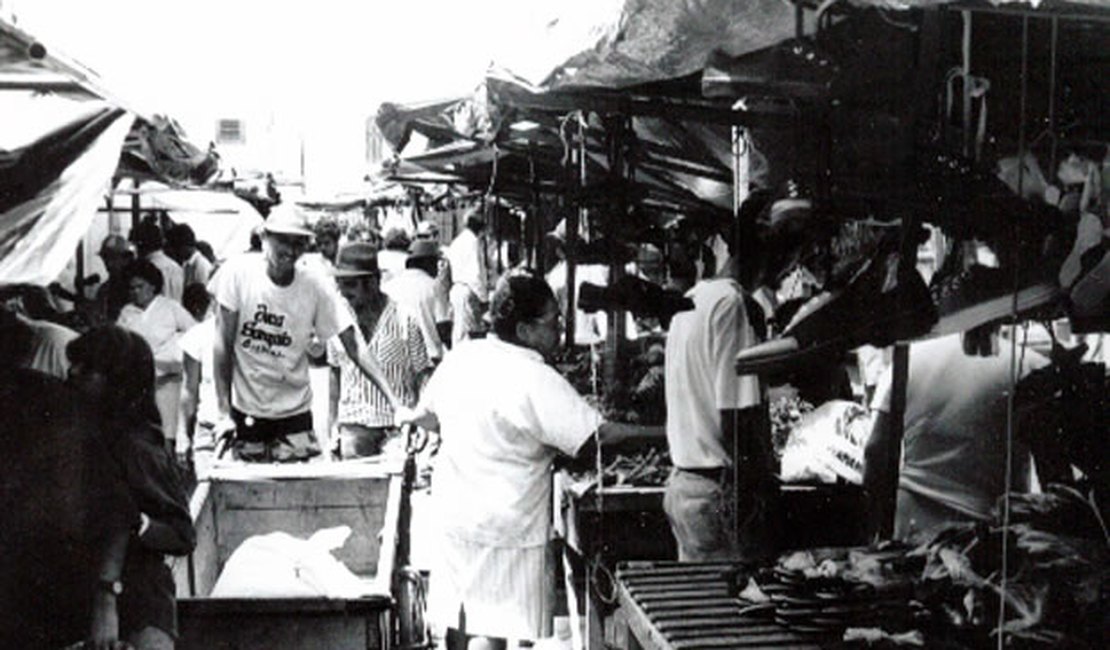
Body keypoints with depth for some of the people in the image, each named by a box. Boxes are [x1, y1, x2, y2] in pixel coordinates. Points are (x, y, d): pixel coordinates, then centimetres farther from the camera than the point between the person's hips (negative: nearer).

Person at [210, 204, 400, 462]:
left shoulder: (317, 287, -10)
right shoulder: (238, 272, -12)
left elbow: (355, 350, -10)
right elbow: (223, 346, -8)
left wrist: (395, 402, -20)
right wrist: (224, 412, -11)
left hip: (294, 411, 1)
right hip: (245, 409, -1)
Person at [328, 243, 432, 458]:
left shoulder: (405, 320, -7)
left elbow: (423, 374, -2)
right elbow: (335, 373, 13)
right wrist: (333, 424, 11)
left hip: (397, 425, -3)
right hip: (353, 426, 3)